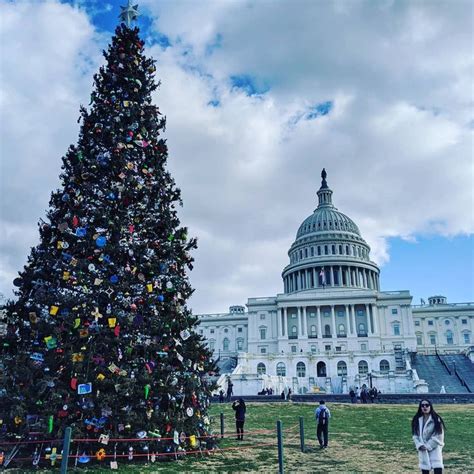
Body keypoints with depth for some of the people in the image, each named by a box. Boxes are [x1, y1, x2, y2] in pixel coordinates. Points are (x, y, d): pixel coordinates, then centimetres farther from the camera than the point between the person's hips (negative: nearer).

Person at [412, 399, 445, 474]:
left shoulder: (436, 419, -7)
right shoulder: (417, 420, 5)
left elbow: (438, 436, -10)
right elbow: (415, 435, 5)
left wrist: (428, 446, -13)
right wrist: (419, 445, -12)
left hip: (434, 449, -4)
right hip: (423, 451, 4)